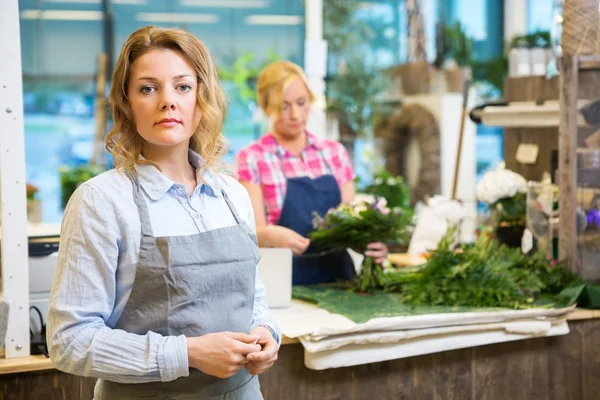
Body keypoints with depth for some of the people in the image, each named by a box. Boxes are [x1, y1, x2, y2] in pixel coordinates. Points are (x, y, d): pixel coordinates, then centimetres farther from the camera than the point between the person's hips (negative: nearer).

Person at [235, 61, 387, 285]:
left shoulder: (335, 153, 12)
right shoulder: (251, 158, 1)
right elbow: (253, 231, -7)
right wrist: (271, 235, -29)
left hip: (337, 277, 3)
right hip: (284, 279, -3)